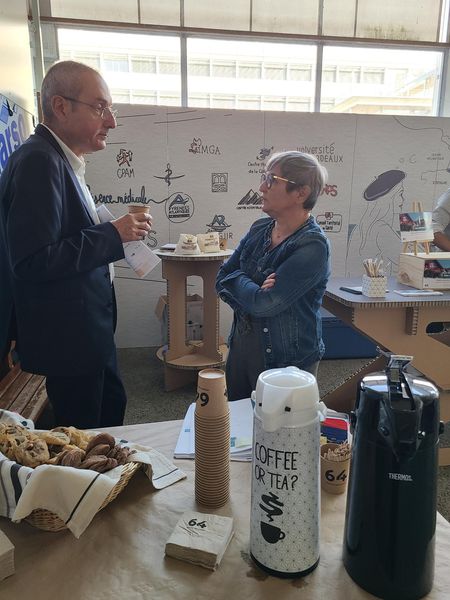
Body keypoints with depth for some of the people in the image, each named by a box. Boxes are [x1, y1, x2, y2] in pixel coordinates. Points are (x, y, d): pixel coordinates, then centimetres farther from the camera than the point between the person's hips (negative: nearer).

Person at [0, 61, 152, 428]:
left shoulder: (61, 160, 11)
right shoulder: (38, 162, -20)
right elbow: (32, 261, -27)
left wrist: (115, 233, 8)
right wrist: (113, 235, -23)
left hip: (89, 329, 10)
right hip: (67, 338, -10)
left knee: (113, 405, 24)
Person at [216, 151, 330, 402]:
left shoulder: (313, 246, -21)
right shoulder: (260, 229, 1)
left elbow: (263, 304, -26)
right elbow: (222, 279, 1)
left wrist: (236, 280, -9)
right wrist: (250, 291, -17)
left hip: (287, 361, -6)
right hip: (242, 346, 7)